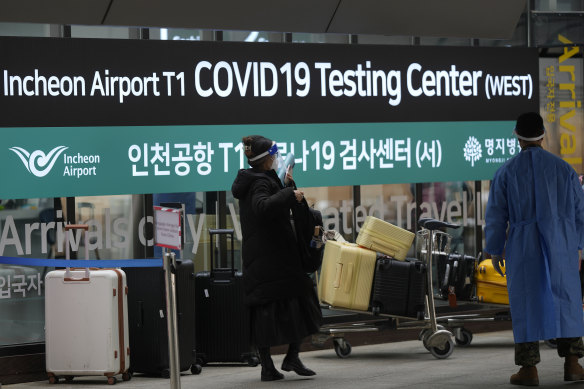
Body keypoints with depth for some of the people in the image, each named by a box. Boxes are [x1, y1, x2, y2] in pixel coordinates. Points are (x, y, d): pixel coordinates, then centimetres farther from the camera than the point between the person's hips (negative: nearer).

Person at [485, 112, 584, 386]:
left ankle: (529, 369, 2)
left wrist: (494, 250, 10)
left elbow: (496, 216, -2)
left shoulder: (506, 172, -4)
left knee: (525, 304, 4)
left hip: (523, 247, -1)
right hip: (560, 246, 1)